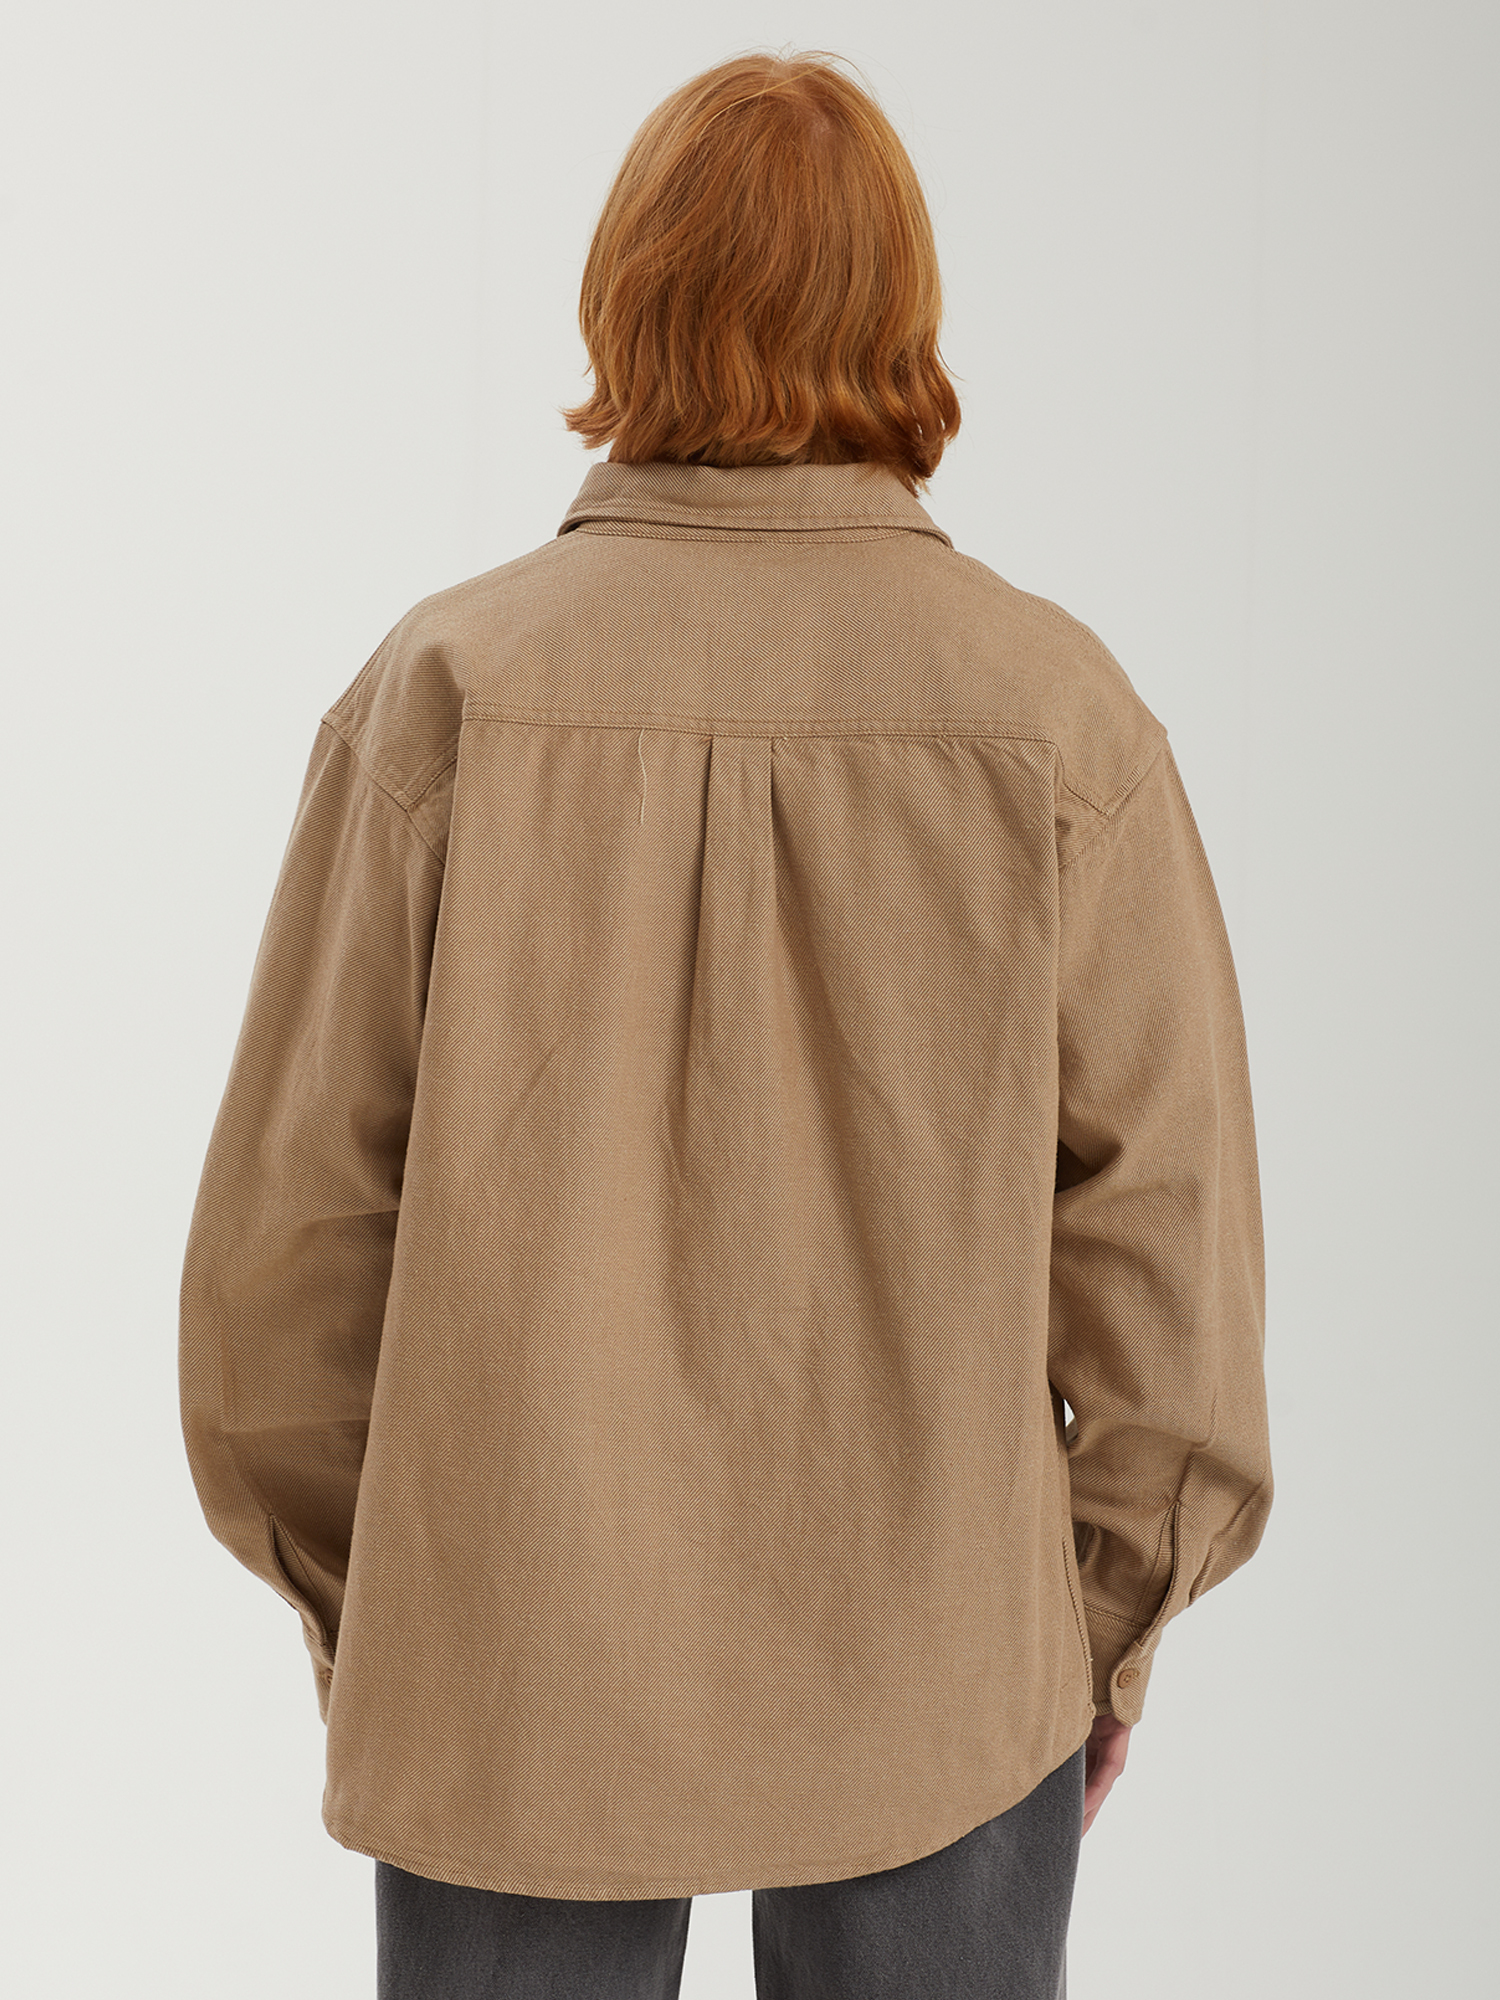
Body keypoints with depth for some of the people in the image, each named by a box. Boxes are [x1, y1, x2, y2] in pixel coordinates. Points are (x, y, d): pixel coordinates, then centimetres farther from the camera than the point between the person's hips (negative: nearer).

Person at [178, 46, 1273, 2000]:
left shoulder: (445, 688, -11)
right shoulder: (1055, 709, -11)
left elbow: (291, 1214, -5)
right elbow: (1163, 1215, -6)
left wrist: (349, 1598, 10)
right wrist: (1112, 1619, 9)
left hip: (512, 1652, 0)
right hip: (939, 1674, 0)